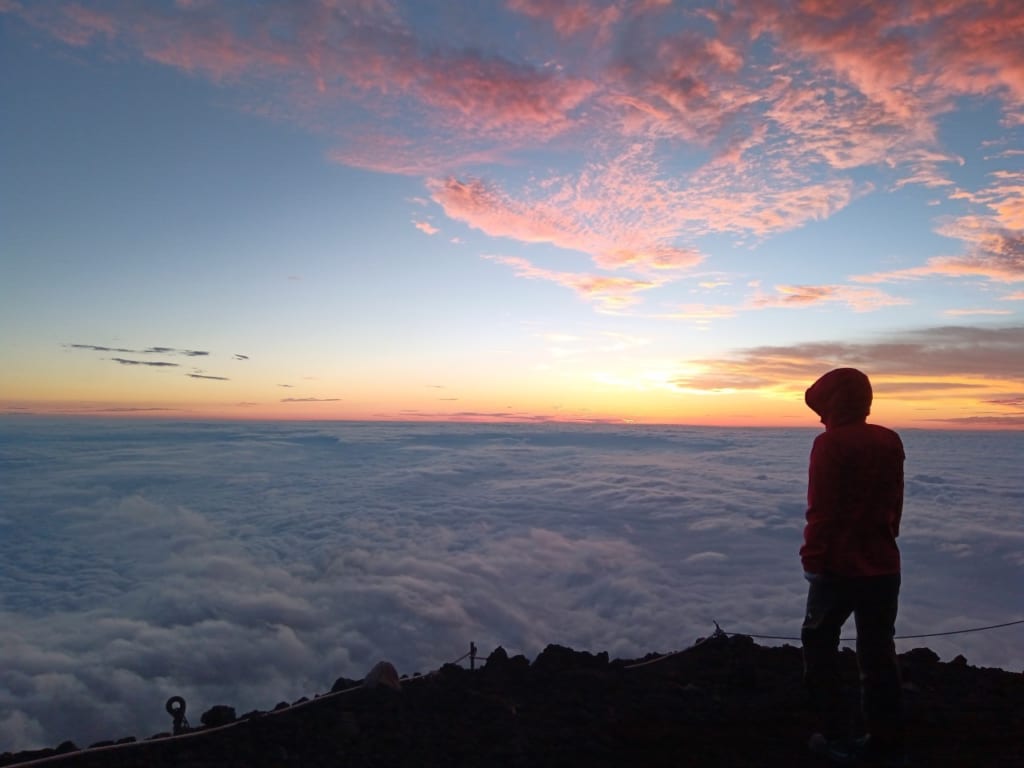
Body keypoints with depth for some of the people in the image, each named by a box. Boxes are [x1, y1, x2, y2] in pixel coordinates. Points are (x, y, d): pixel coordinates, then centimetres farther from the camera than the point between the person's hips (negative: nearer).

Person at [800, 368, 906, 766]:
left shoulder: (830, 444, -15)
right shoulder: (891, 442, 5)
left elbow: (821, 509, -17)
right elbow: (895, 505, 11)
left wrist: (812, 558, -9)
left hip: (839, 566, -6)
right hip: (883, 566, 6)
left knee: (819, 644, 11)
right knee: (878, 653, 14)